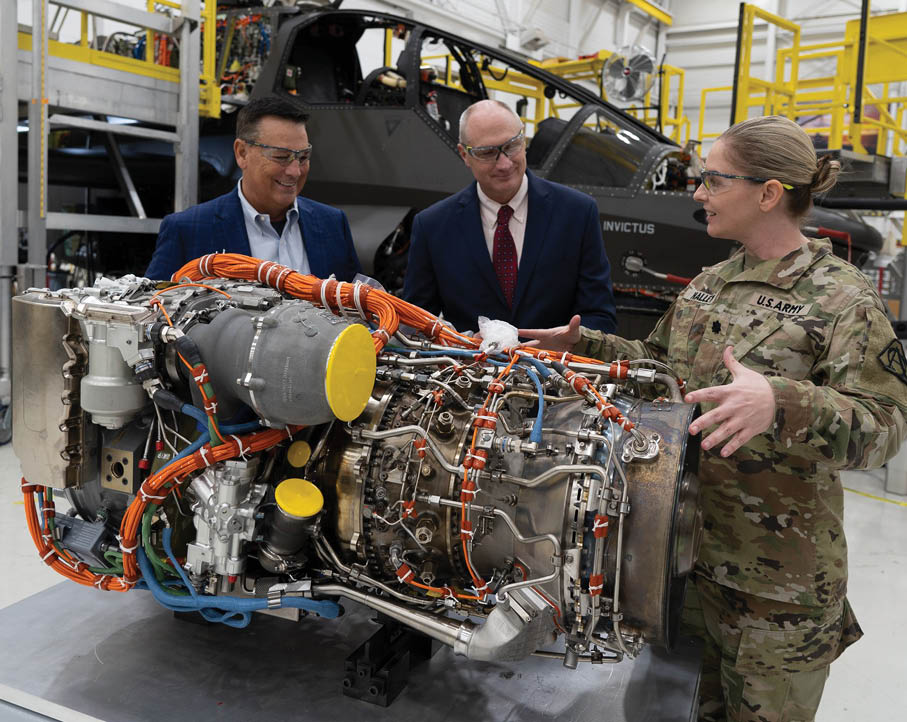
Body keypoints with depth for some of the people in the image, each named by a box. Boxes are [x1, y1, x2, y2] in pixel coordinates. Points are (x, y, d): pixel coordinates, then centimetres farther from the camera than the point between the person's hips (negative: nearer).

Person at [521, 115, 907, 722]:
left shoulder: (843, 299, -16)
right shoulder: (710, 283, 7)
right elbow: (661, 361, 19)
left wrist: (780, 404, -42)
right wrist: (584, 345, 7)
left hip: (776, 575, -6)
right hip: (687, 542, 7)